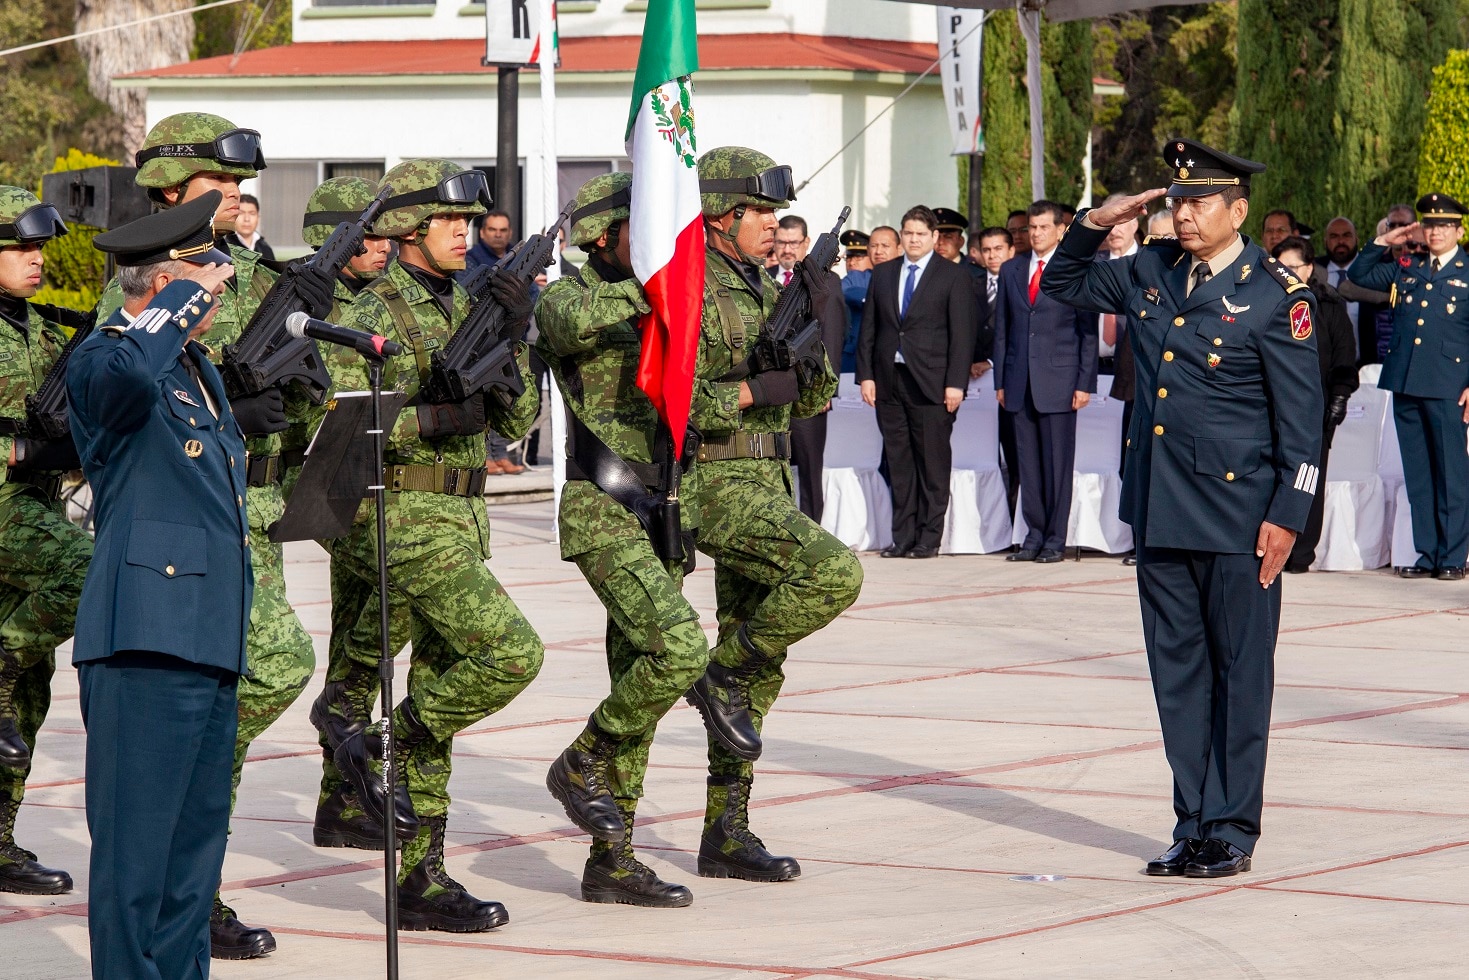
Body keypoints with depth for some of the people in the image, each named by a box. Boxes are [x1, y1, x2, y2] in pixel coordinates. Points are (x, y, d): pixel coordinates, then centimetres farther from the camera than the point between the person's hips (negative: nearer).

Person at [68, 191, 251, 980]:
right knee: (136, 851, -8)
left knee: (195, 850, 12)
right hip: (146, 647, -9)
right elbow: (129, 375, -34)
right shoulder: (104, 362, -8)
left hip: (210, 645, 9)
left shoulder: (199, 370, 22)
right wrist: (184, 298, -21)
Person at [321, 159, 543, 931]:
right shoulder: (372, 316, -10)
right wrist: (432, 419, -22)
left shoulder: (460, 308, 14)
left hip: (458, 523, 8)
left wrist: (513, 338, -4)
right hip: (407, 521, -8)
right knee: (510, 654, -18)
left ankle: (420, 878, 10)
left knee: (437, 692, 7)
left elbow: (515, 420, 11)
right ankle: (374, 747, -3)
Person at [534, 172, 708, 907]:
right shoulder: (567, 297, -6)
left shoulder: (649, 309, 17)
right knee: (680, 650, -22)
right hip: (603, 515, -8)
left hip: (657, 514, 8)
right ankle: (582, 764, -1)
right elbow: (575, 322, -31)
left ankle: (611, 862, 12)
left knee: (638, 678, 7)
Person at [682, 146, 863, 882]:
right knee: (833, 572, -27)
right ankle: (722, 677, -8)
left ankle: (726, 834, 11)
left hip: (766, 488, 9)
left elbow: (812, 400, 15)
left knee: (757, 667, 7)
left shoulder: (762, 292, 16)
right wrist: (756, 390, -21)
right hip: (716, 489, -9)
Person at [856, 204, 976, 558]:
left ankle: (929, 538, 3)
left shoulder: (953, 277, 2)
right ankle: (902, 536, 9)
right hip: (889, 382, 4)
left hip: (931, 383, -4)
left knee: (933, 463, -2)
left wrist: (955, 383, -10)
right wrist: (866, 375, 4)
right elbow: (869, 329, 14)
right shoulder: (883, 275, 14)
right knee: (898, 462, 5)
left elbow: (962, 334, -3)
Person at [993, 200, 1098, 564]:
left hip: (1058, 380, -4)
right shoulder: (1011, 270, 13)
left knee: (1058, 463, -2)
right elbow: (1002, 328, 14)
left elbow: (1088, 332, -1)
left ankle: (1056, 539, 3)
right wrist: (1000, 381, 8)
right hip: (1020, 381, 4)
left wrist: (1085, 383, -7)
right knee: (1027, 462, 5)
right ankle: (1034, 535, 10)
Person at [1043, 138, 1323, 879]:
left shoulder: (1273, 295, -8)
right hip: (1159, 511, 6)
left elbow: (1302, 415, -8)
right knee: (1178, 671, 10)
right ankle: (1193, 826, 17)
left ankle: (1232, 832, 8)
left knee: (1240, 673, 2)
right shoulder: (1150, 273, 8)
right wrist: (1096, 224, 6)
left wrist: (1287, 514, -12)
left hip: (1237, 515, -6)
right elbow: (1063, 287, 24)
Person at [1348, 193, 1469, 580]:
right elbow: (1358, 275, 24)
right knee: (1417, 474, 7)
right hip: (1406, 384, 5)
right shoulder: (1406, 268, 15)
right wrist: (1383, 243, 10)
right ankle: (1427, 554, 13)